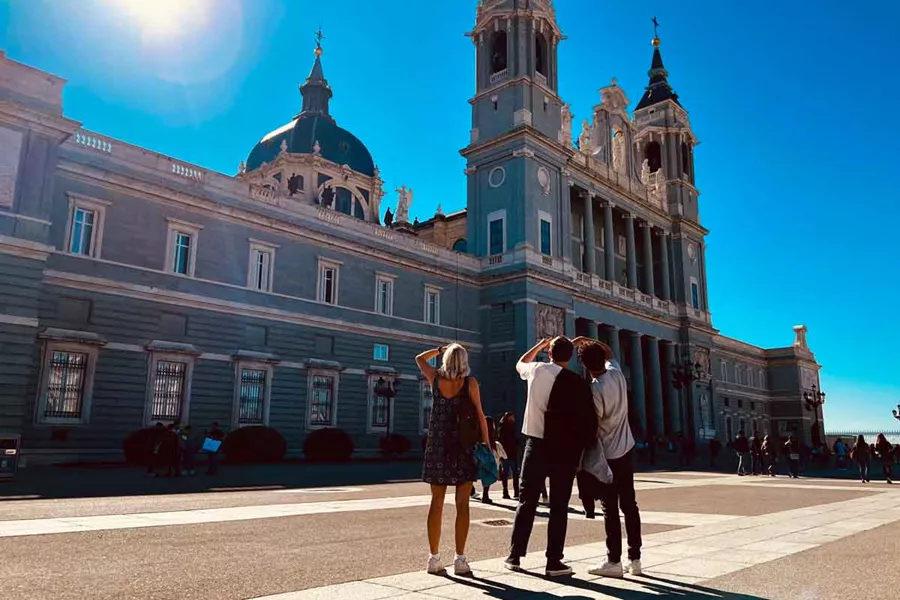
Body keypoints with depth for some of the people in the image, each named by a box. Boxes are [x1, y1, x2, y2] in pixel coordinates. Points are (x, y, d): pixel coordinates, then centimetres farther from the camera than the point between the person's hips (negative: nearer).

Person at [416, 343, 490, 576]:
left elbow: (419, 358, 21)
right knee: (462, 504, 1)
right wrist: (486, 444, -2)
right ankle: (460, 560, 1)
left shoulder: (435, 378, 2)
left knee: (436, 503, 7)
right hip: (463, 446, -3)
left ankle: (434, 559, 11)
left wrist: (442, 349, 23)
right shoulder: (470, 383, -4)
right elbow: (480, 416, -6)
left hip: (437, 445, 3)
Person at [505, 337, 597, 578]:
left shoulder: (537, 370, 2)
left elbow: (520, 364, 26)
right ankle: (554, 562, 7)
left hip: (536, 444, 2)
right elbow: (589, 419, -5)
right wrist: (587, 446, 6)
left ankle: (514, 556, 14)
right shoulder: (578, 383, -6)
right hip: (564, 449, -2)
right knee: (559, 507, 5)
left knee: (526, 502, 10)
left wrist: (539, 345, 34)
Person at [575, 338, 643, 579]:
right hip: (626, 449, 7)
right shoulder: (616, 372, -2)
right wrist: (586, 340, 12)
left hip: (608, 455, -7)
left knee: (610, 509, -1)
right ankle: (635, 559, 17)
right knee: (629, 505, 11)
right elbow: (609, 351, 21)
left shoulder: (594, 390, -21)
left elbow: (593, 426, -16)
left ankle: (614, 562, 4)